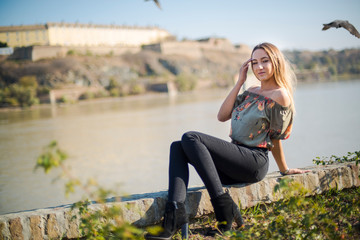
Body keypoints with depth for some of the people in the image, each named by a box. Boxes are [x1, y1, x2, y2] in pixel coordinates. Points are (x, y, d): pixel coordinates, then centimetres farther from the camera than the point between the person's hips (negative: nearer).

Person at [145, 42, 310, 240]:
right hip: (236, 160, 8)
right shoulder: (251, 92, 19)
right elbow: (222, 116, 8)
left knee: (190, 138, -22)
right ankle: (175, 213, -31)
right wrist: (239, 82, 7)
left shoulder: (280, 95, -5)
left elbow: (274, 138, 3)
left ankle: (224, 207, -27)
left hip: (254, 161, -8)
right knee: (177, 147, -11)